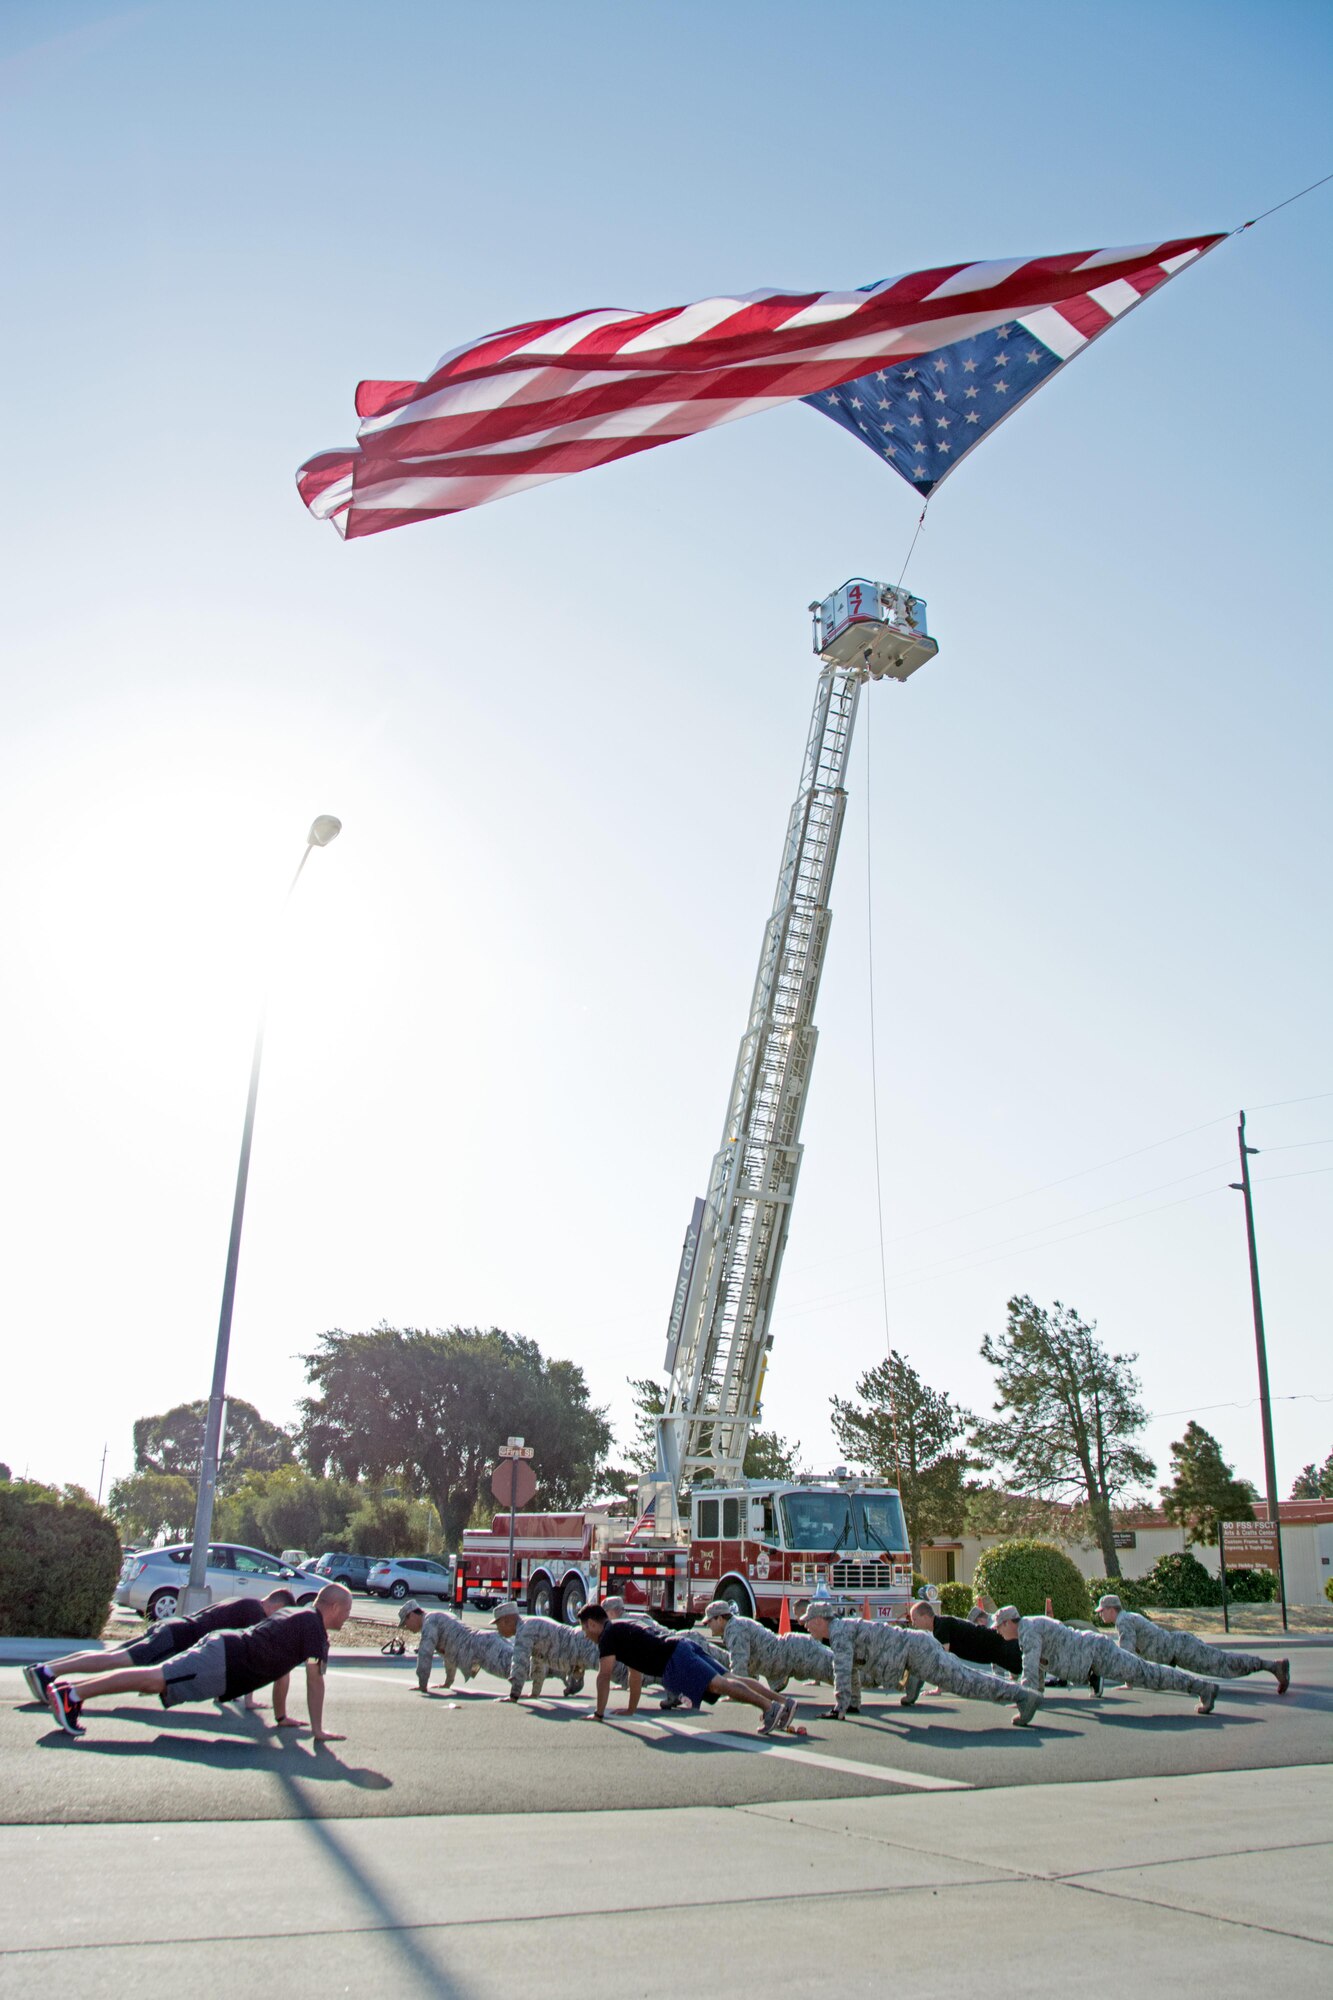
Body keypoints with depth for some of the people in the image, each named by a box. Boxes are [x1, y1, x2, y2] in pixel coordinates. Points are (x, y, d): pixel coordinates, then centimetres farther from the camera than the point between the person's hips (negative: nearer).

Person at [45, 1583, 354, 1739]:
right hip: (221, 1663, -9)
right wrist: (317, 1729, -9)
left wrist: (281, 1716, 32)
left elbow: (282, 1669, 31)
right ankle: (72, 1695, -20)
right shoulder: (313, 1624, -7)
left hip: (219, 1648, 9)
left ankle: (72, 1691, 4)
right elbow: (315, 1677, -12)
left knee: (155, 1678, 6)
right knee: (155, 1679, -14)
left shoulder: (298, 1615, 23)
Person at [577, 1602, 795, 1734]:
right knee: (728, 1679, 0)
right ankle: (783, 1703, -11)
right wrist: (630, 1710, 43)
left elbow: (604, 1676, -1)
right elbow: (636, 1673, 40)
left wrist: (598, 1714, 7)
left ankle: (770, 1706, -38)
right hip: (683, 1647, 9)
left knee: (717, 1683, -22)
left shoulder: (608, 1635, 4)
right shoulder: (622, 1629, 32)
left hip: (675, 1661, -9)